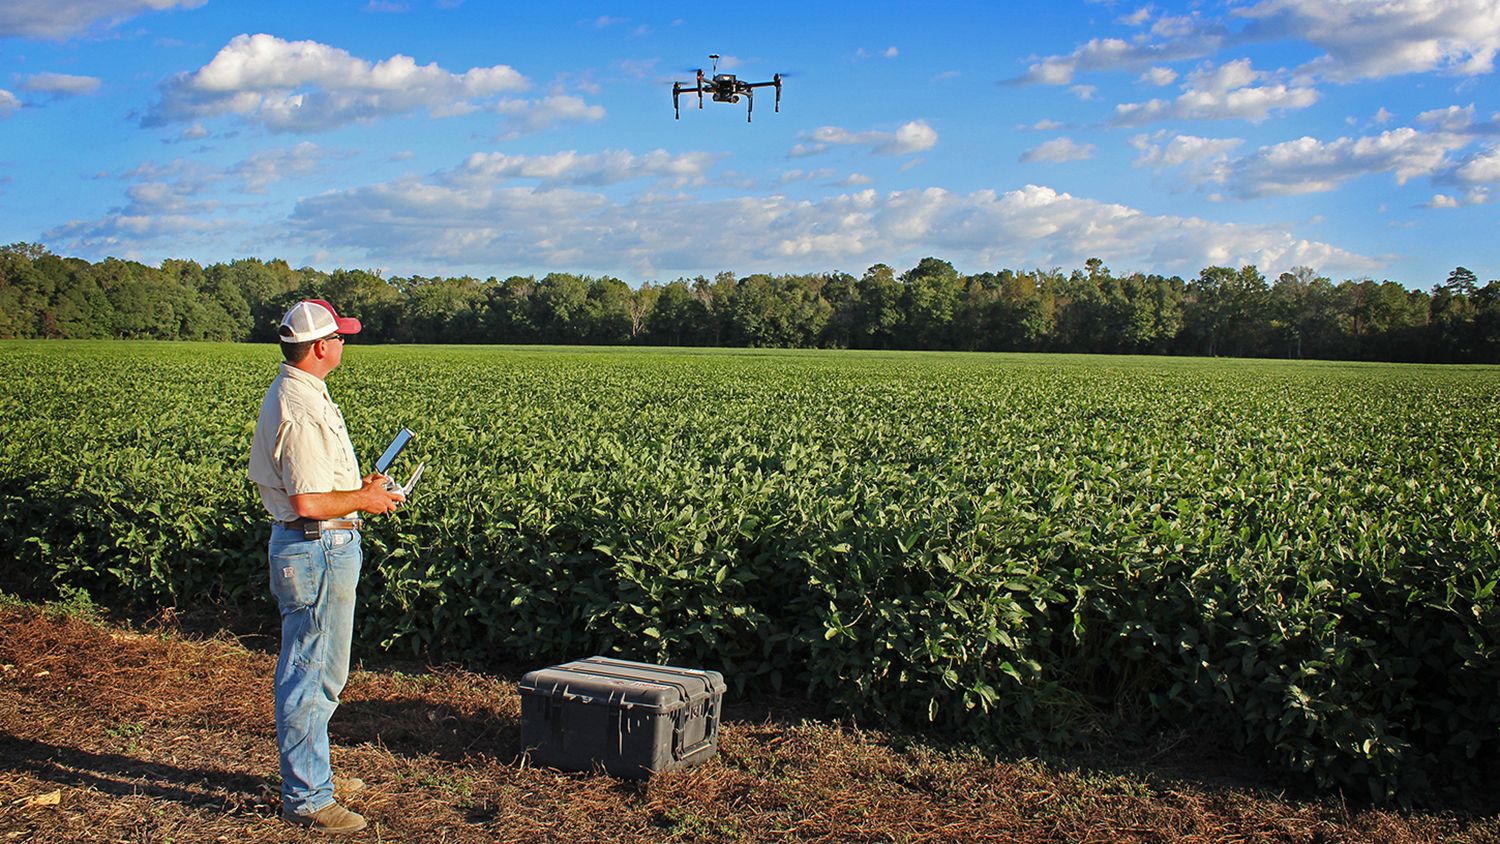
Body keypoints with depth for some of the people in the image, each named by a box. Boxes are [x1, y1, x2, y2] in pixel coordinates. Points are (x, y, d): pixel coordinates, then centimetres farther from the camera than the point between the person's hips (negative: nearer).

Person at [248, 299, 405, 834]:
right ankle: (306, 799, 7)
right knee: (310, 675, -2)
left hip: (302, 546, 11)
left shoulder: (286, 394, 12)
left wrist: (355, 487, 14)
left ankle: (310, 774, 35)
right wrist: (364, 500, -12)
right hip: (318, 551, -11)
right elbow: (308, 502, -27)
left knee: (318, 673, 21)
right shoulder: (302, 410, -23)